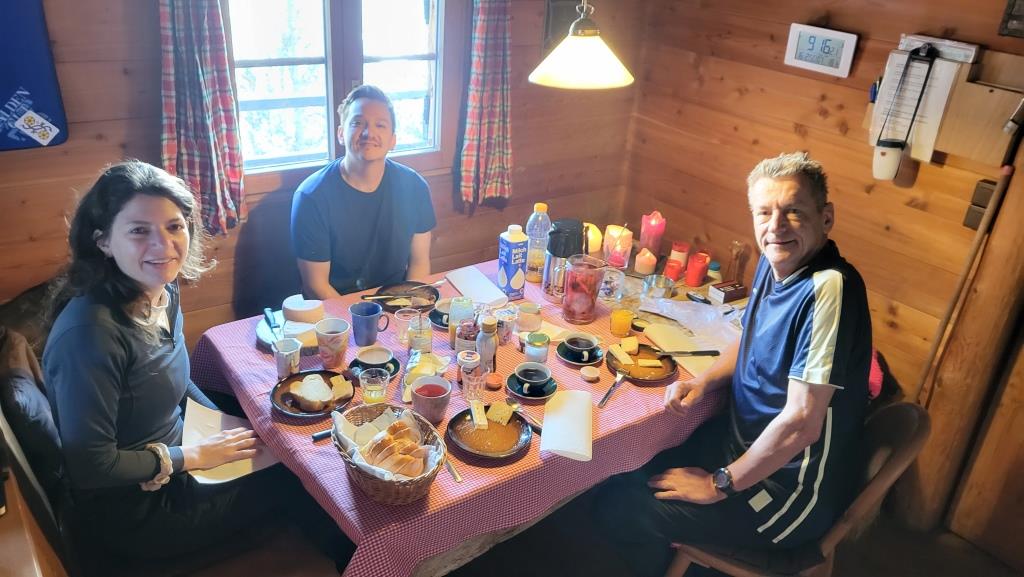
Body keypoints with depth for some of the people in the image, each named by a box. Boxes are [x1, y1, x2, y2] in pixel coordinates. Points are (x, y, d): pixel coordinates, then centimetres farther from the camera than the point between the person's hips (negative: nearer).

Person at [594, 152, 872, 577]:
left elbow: (801, 424, -29)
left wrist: (720, 485, -16)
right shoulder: (775, 262, -3)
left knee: (620, 509, -7)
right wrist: (704, 381, -4)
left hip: (791, 490, -8)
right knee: (623, 473, 11)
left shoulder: (828, 288, -29)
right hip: (744, 440, 8)